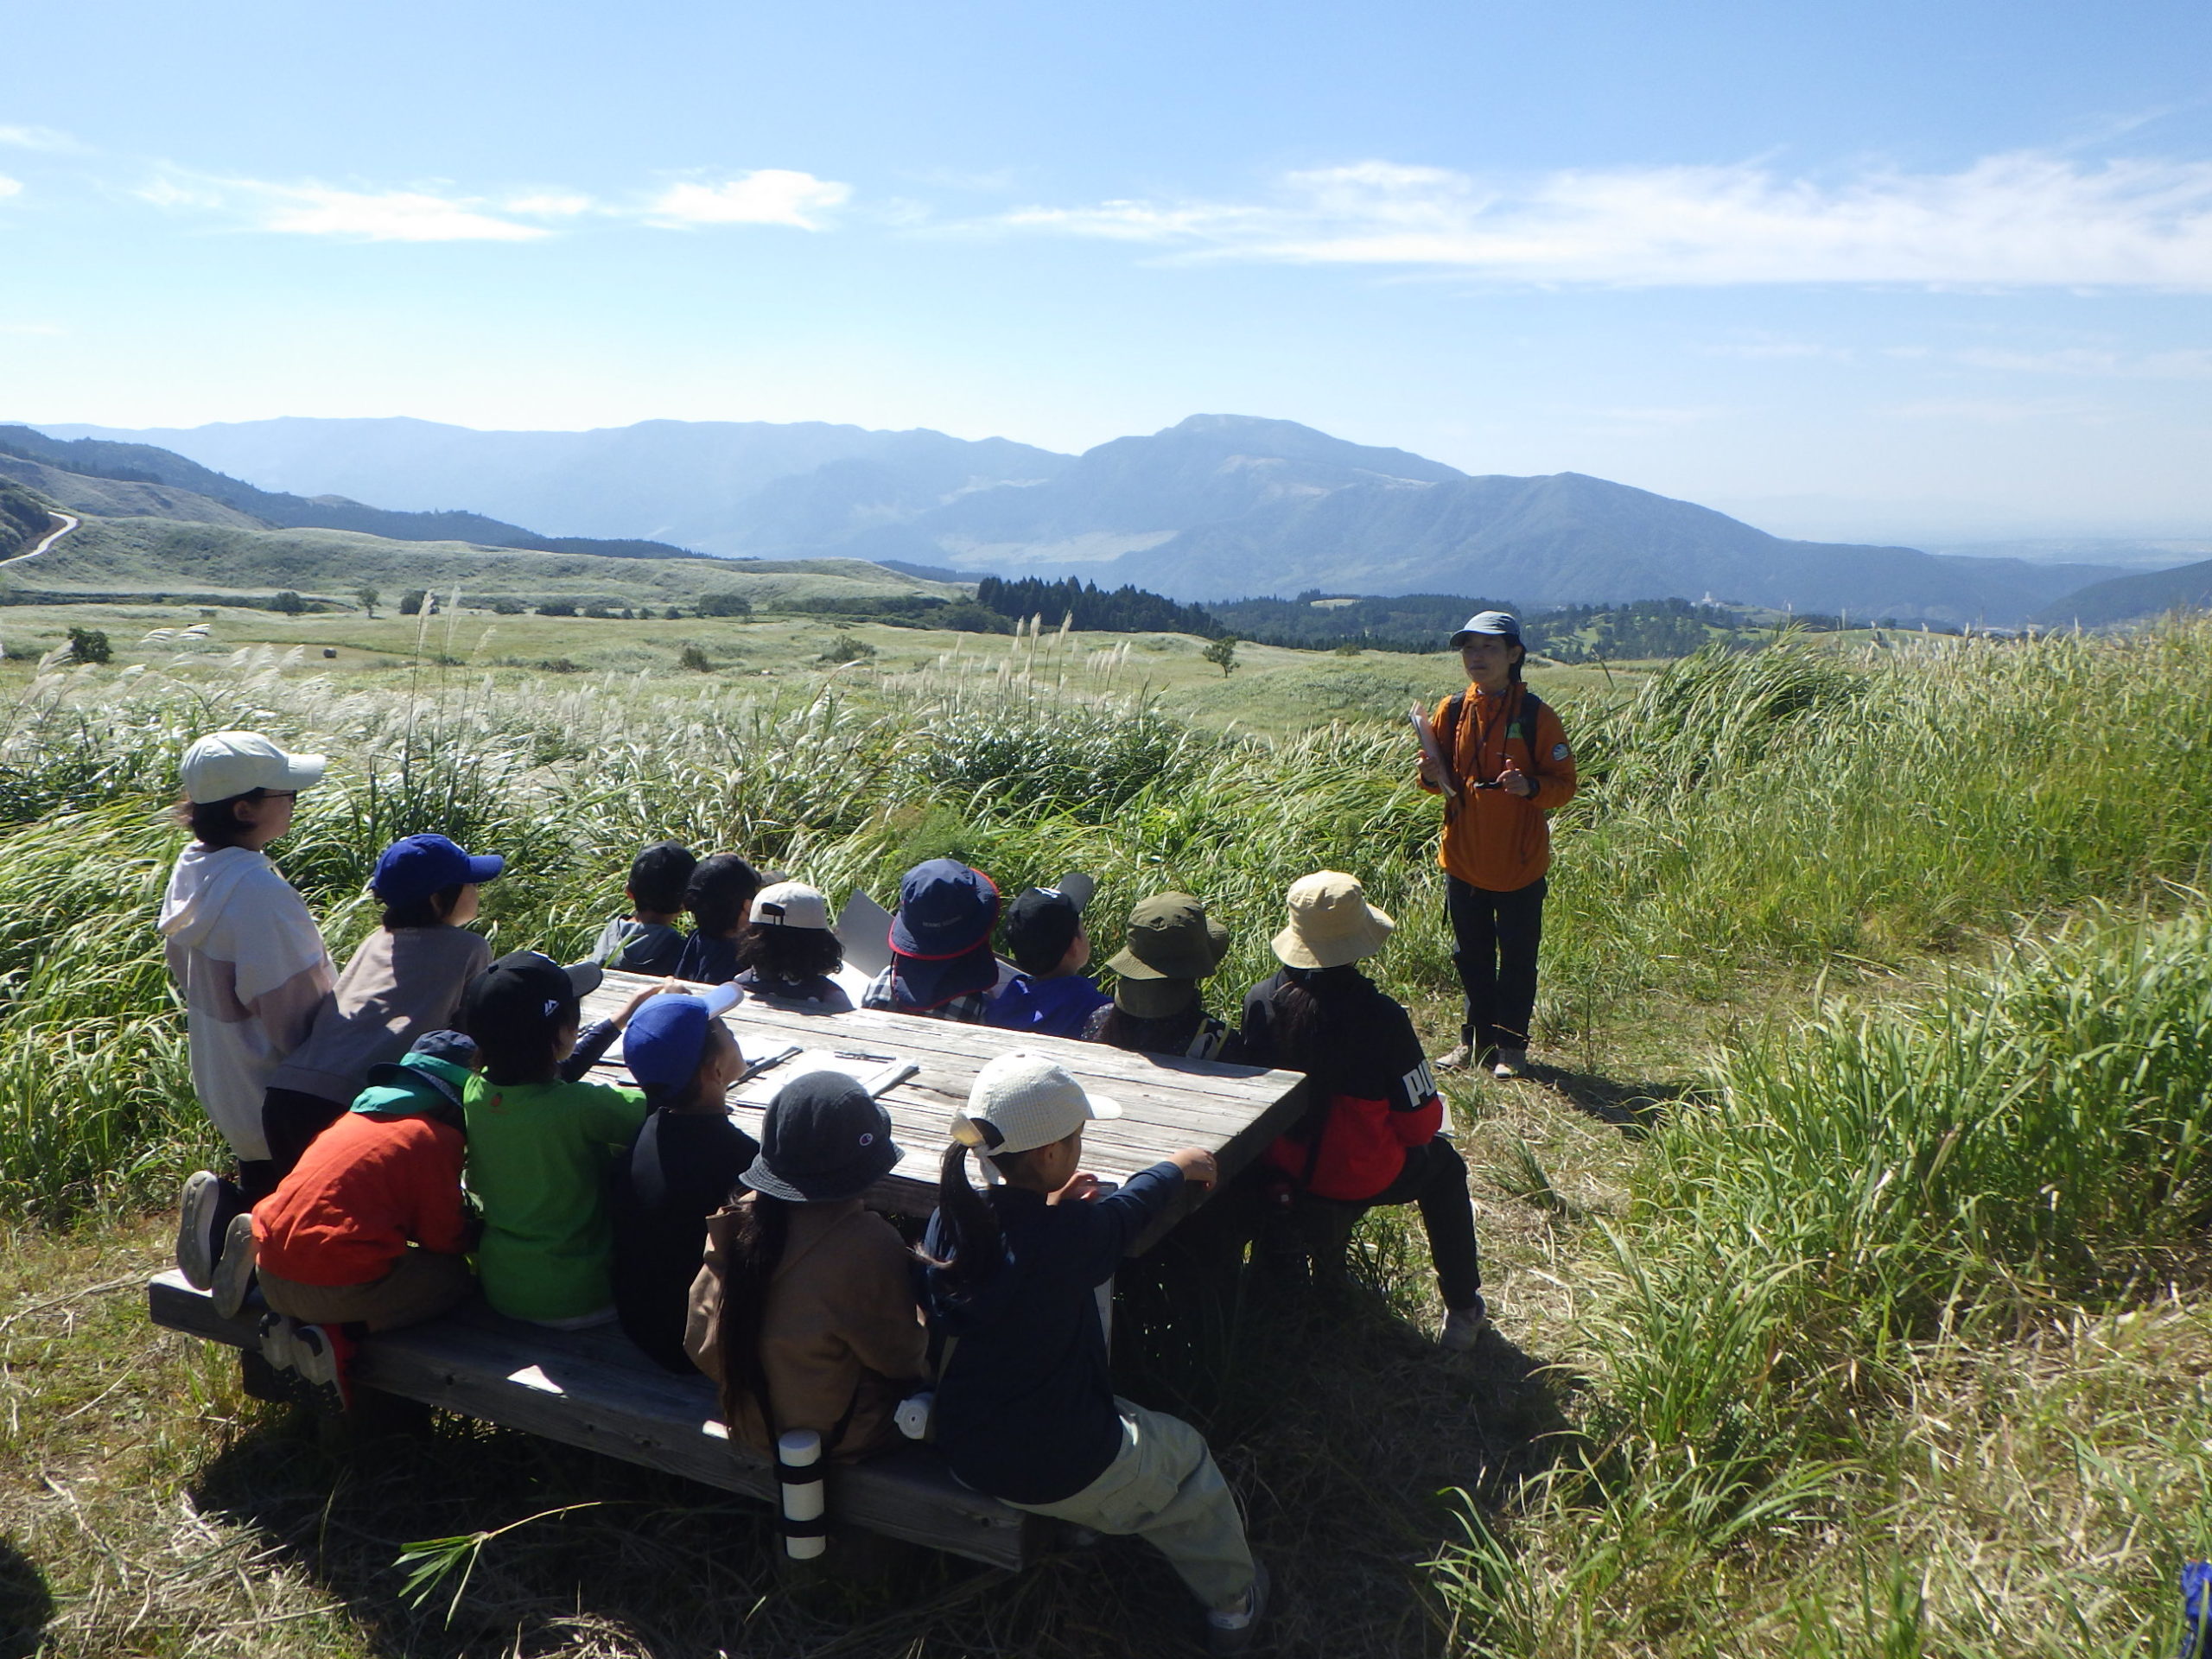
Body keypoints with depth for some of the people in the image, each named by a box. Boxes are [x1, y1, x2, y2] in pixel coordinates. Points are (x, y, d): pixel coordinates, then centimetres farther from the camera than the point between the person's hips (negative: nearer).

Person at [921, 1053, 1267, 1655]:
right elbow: (1127, 1210, -3)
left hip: (961, 1452, 6)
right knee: (1186, 1453, 23)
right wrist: (1176, 1168, 16)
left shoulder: (950, 1218, -10)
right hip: (1064, 1473, -6)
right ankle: (1231, 1603, 40)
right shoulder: (1070, 1239, -26)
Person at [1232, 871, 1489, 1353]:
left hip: (1279, 1170, 4)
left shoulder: (1259, 1002, -16)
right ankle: (1463, 1312, 35)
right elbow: (1421, 1123, -16)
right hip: (1361, 1180, -4)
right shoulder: (1381, 1018, -26)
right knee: (1443, 1164, 28)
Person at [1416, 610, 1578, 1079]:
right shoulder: (1451, 711, 2)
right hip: (1463, 860, 4)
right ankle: (1476, 1038, 27)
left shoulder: (1535, 715, -9)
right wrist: (1431, 776, -11)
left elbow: (1565, 785, -7)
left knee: (1517, 957, 7)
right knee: (1471, 955, 14)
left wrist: (1530, 787, -26)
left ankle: (1511, 1045, 20)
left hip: (1518, 863, -4)